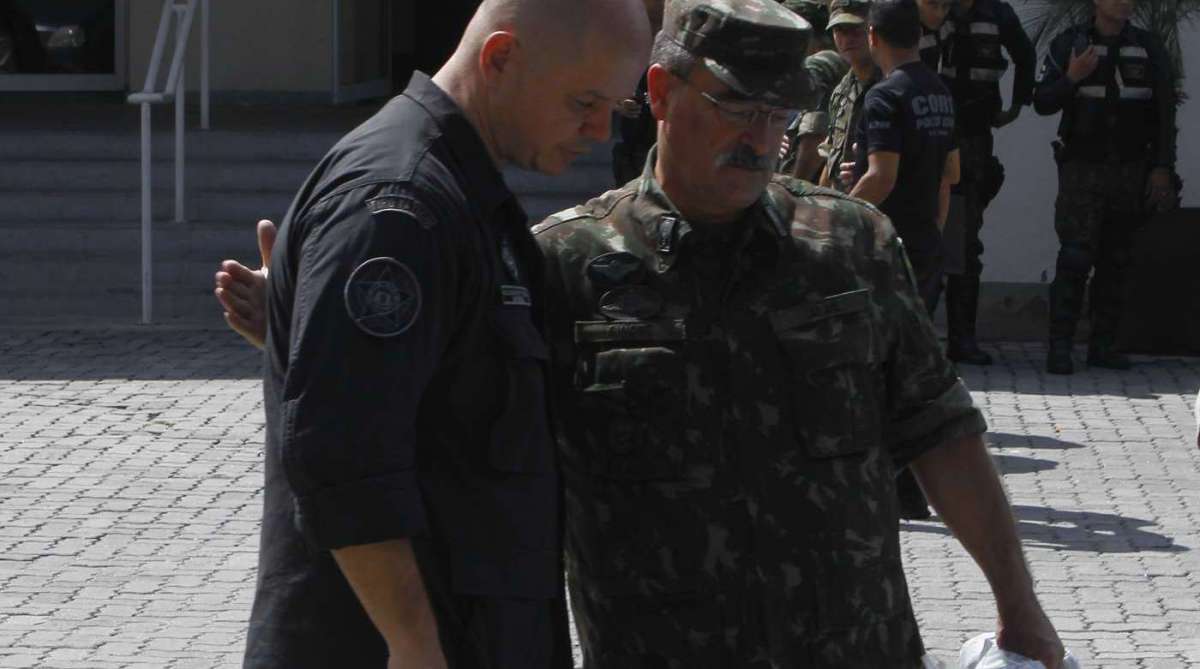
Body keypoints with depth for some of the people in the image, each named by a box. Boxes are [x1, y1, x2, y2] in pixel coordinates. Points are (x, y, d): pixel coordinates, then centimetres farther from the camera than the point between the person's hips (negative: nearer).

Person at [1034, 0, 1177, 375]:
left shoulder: (1149, 49, 8)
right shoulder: (1069, 45, 3)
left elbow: (1165, 114, 10)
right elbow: (1042, 103, 2)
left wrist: (1162, 168, 4)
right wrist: (1071, 79, -15)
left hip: (1131, 171, 3)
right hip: (1081, 169, -3)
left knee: (1115, 261, 4)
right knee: (1074, 259, -11)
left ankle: (1103, 344, 8)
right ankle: (1060, 346, -12)